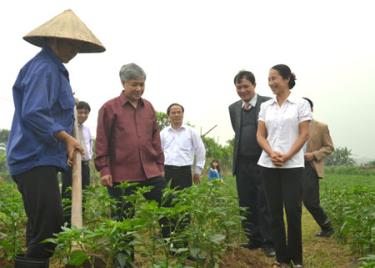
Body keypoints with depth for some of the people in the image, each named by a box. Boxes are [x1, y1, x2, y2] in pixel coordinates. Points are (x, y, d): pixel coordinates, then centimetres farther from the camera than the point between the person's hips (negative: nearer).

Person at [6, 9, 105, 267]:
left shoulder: (53, 68, 19)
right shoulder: (44, 68, -13)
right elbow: (33, 114, -22)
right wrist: (67, 138, -17)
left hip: (40, 159, 11)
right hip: (36, 159, -11)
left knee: (41, 228, 15)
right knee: (49, 228, -12)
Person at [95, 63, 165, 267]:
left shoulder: (148, 107, 13)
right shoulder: (110, 108, -1)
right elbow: (102, 142, -3)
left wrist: (160, 164, 14)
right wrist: (103, 169, -8)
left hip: (151, 173, 4)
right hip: (122, 175, -4)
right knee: (123, 220, 6)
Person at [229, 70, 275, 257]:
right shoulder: (233, 108, 11)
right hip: (242, 164, 5)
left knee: (265, 205, 0)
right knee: (246, 205, 10)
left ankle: (269, 242, 10)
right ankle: (254, 239, 21)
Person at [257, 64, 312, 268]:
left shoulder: (301, 104, 1)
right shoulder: (265, 106, 11)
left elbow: (304, 134, -4)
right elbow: (260, 135, 7)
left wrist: (286, 156, -15)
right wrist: (272, 153, -11)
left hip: (292, 166, -3)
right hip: (269, 165, 3)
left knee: (293, 211, -5)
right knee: (275, 212, 5)